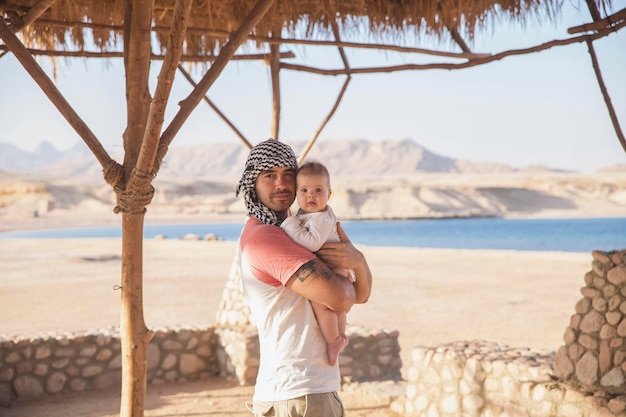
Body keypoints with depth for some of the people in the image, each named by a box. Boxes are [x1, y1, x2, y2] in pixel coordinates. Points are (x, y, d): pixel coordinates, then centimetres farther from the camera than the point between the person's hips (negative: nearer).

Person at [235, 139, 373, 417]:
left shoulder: (295, 234, 16)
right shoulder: (263, 237, -16)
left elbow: (361, 295, 9)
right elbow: (339, 298, -23)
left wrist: (358, 260, -13)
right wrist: (345, 284, 1)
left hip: (317, 390, 9)